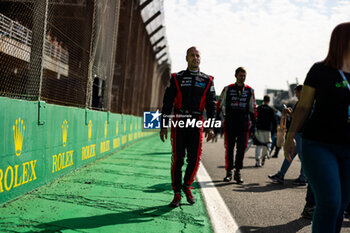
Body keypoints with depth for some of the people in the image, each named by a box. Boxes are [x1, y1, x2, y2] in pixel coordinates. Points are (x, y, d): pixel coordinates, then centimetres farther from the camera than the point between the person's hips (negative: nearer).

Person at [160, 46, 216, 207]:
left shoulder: (207, 81, 10)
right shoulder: (176, 78, 7)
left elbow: (211, 105, 6)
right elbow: (167, 102, 5)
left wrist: (210, 127, -5)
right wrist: (164, 126, -1)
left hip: (196, 124, 1)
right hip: (178, 124, -1)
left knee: (195, 159, -1)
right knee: (177, 159, -2)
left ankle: (187, 186, 24)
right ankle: (177, 194, 8)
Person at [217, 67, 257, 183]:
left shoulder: (250, 91, 9)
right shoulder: (227, 89, 4)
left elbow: (253, 107, 15)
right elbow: (219, 105, 7)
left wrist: (253, 122, 10)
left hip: (243, 124, 1)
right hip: (229, 123, -1)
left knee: (241, 148, -1)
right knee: (229, 148, 2)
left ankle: (238, 173, 9)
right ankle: (229, 172, 12)